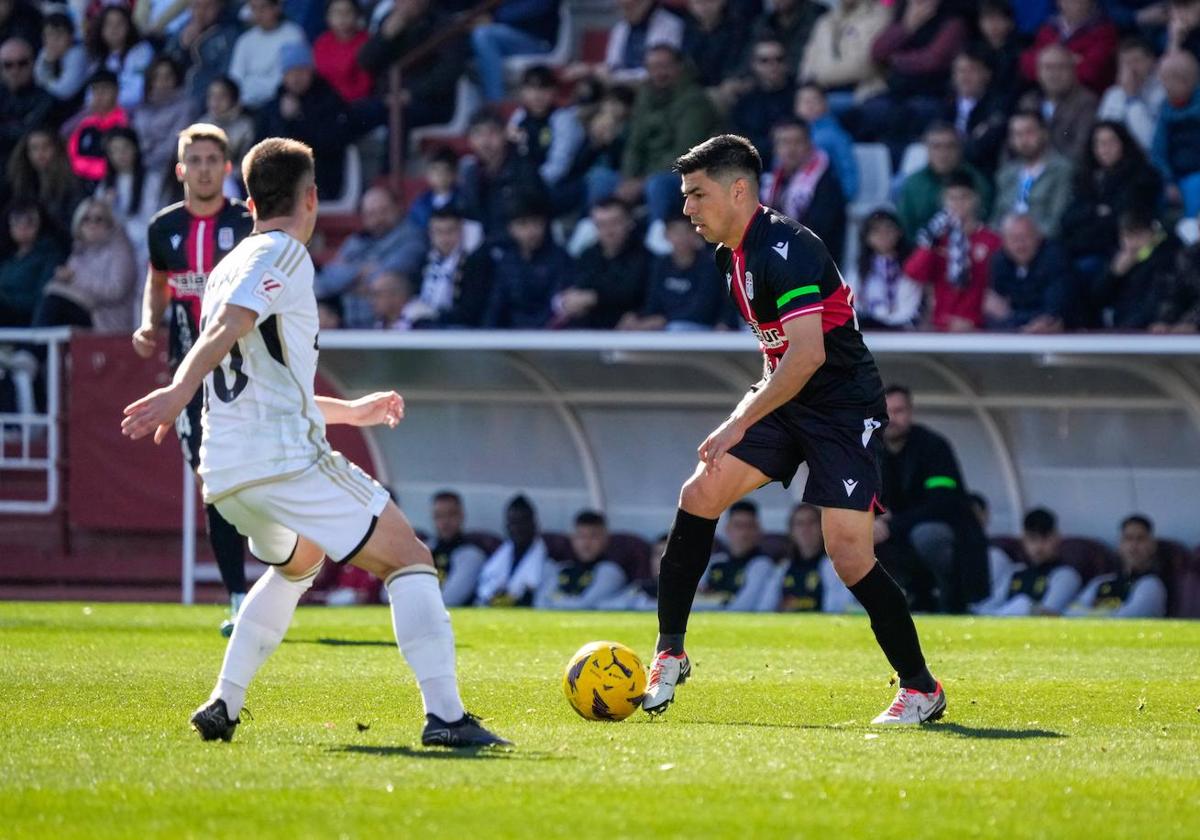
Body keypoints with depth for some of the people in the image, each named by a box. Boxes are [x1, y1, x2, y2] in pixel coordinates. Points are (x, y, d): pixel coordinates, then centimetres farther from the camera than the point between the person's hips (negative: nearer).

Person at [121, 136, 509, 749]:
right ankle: (444, 715, -16)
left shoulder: (231, 267, 25)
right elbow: (228, 327, -21)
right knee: (410, 562, -2)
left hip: (225, 469, 9)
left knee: (297, 564, 34)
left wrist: (350, 411, 41)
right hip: (287, 458, -9)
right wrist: (180, 392, -34)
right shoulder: (282, 255, -2)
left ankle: (223, 705, 21)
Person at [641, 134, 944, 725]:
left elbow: (808, 353, -29)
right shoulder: (731, 255, 9)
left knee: (849, 556, -14)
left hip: (844, 406, -9)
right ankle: (669, 653, 1)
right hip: (787, 402, 9)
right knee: (698, 497, -7)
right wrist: (750, 408, 16)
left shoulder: (784, 249, -21)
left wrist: (739, 426, -26)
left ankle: (921, 688, 2)